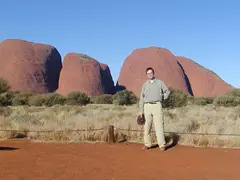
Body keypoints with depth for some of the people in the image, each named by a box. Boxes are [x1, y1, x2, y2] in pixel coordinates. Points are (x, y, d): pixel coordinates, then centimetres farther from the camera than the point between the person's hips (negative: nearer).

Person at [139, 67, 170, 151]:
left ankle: (162, 145, -7)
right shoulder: (145, 85, 12)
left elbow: (167, 92, 15)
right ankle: (147, 144, 13)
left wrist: (162, 99, 3)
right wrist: (141, 110, 5)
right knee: (147, 126, 4)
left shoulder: (160, 82, 8)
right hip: (147, 106, 2)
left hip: (157, 106, -2)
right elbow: (141, 98, 10)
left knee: (159, 125, -7)